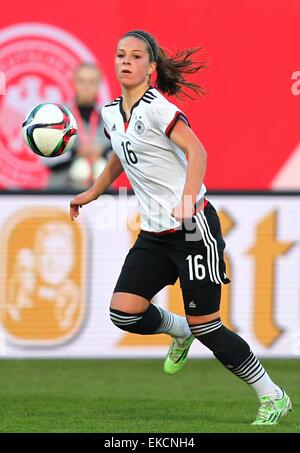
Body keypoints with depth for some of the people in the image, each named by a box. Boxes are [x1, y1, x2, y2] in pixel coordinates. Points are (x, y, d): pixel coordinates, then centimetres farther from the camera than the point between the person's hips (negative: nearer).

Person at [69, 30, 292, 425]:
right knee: (124, 312, -9)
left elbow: (196, 150, -25)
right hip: (154, 233, 7)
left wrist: (187, 197, -40)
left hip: (193, 227, -7)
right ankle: (179, 332, 24)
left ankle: (273, 397, 9)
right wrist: (92, 193, 35)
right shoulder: (111, 113, 10)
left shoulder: (156, 107, -13)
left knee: (205, 327, -6)